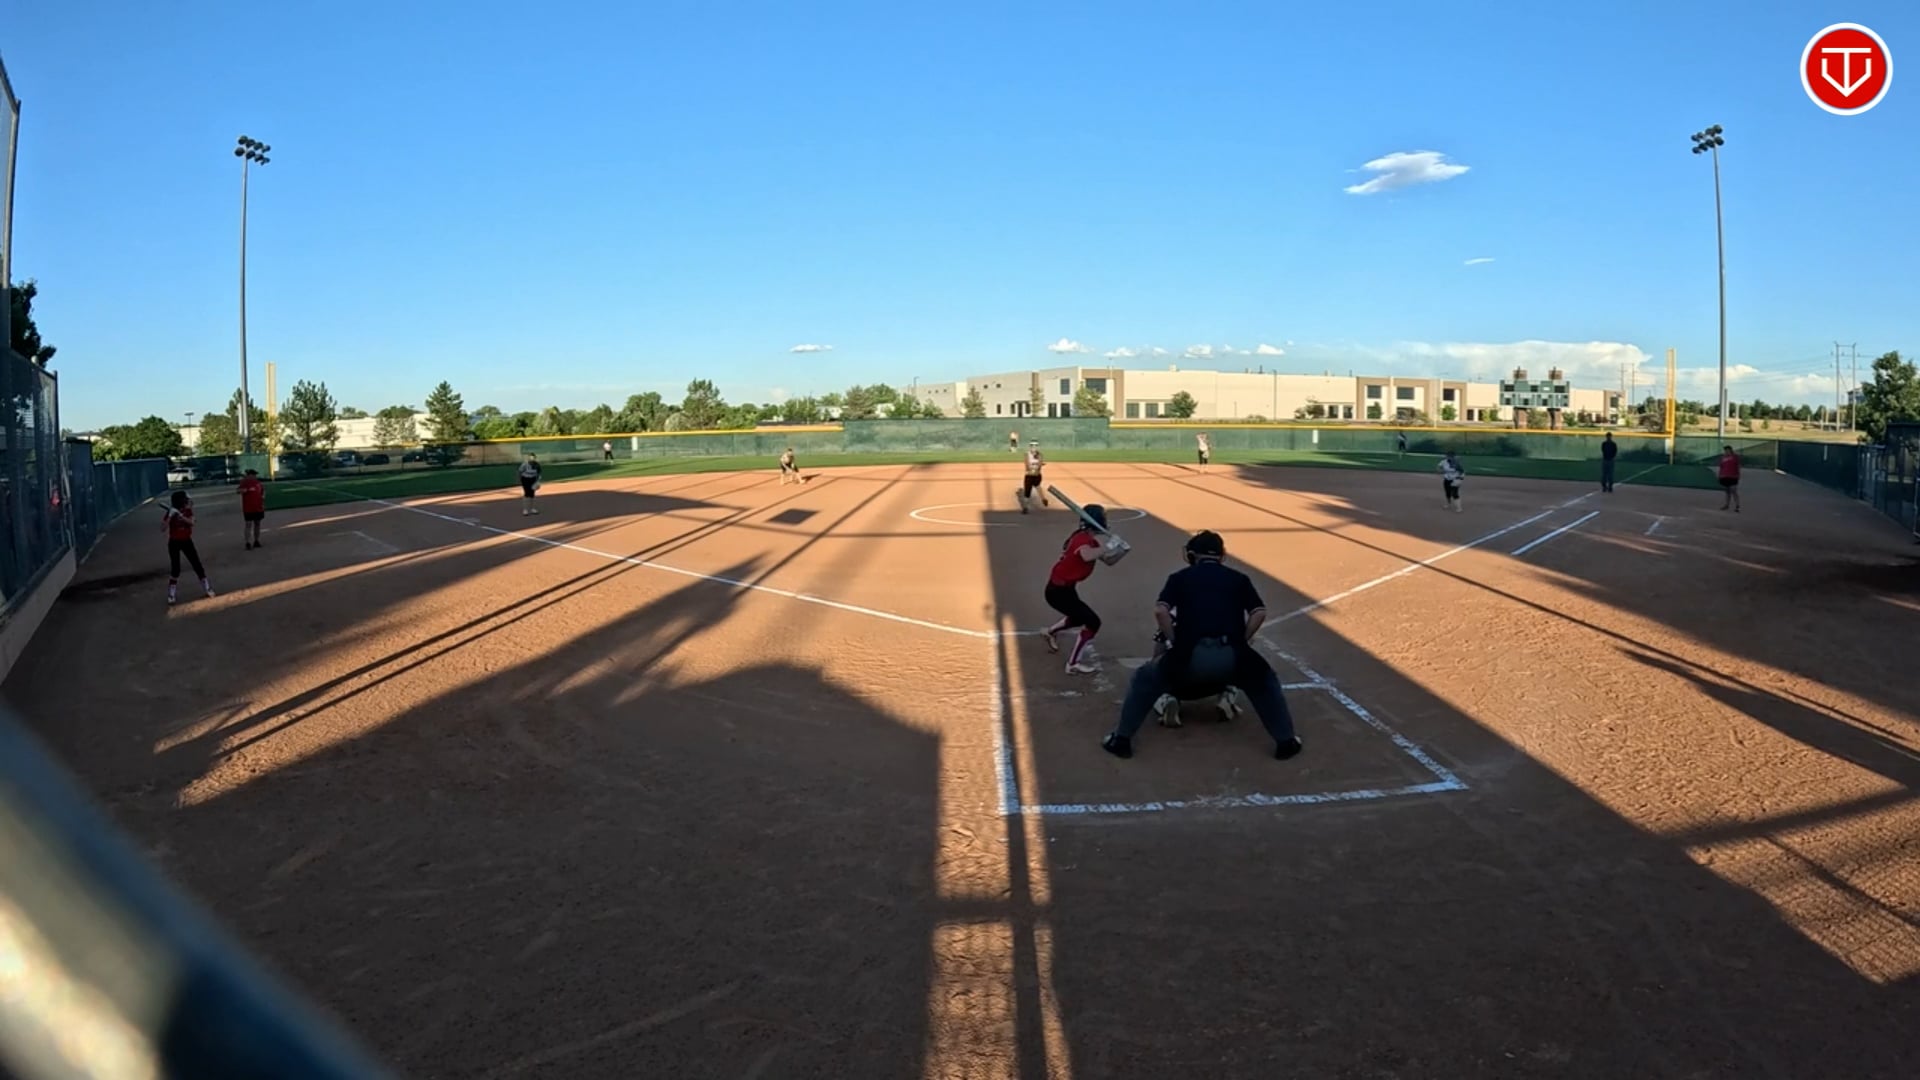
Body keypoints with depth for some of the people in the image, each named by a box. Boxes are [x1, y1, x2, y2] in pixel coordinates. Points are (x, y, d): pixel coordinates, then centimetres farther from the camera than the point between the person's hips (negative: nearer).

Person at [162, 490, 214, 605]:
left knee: (197, 564, 5)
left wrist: (181, 516, -33)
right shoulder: (171, 512, -12)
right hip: (174, 542, -3)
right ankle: (171, 594, 7)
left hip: (187, 541, 3)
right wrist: (170, 516, -30)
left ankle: (207, 587, 15)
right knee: (175, 568, -4)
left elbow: (191, 523, -19)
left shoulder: (188, 511, -3)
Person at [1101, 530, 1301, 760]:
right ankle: (1285, 741, 27)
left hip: (1191, 655, -1)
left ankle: (1121, 739, 18)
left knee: (1145, 679, 23)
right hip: (1231, 656, 1)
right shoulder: (1238, 578, 20)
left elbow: (1160, 611, 1)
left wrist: (1175, 643, 10)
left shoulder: (1179, 577, 17)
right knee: (1264, 681, 31)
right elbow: (1259, 613, 8)